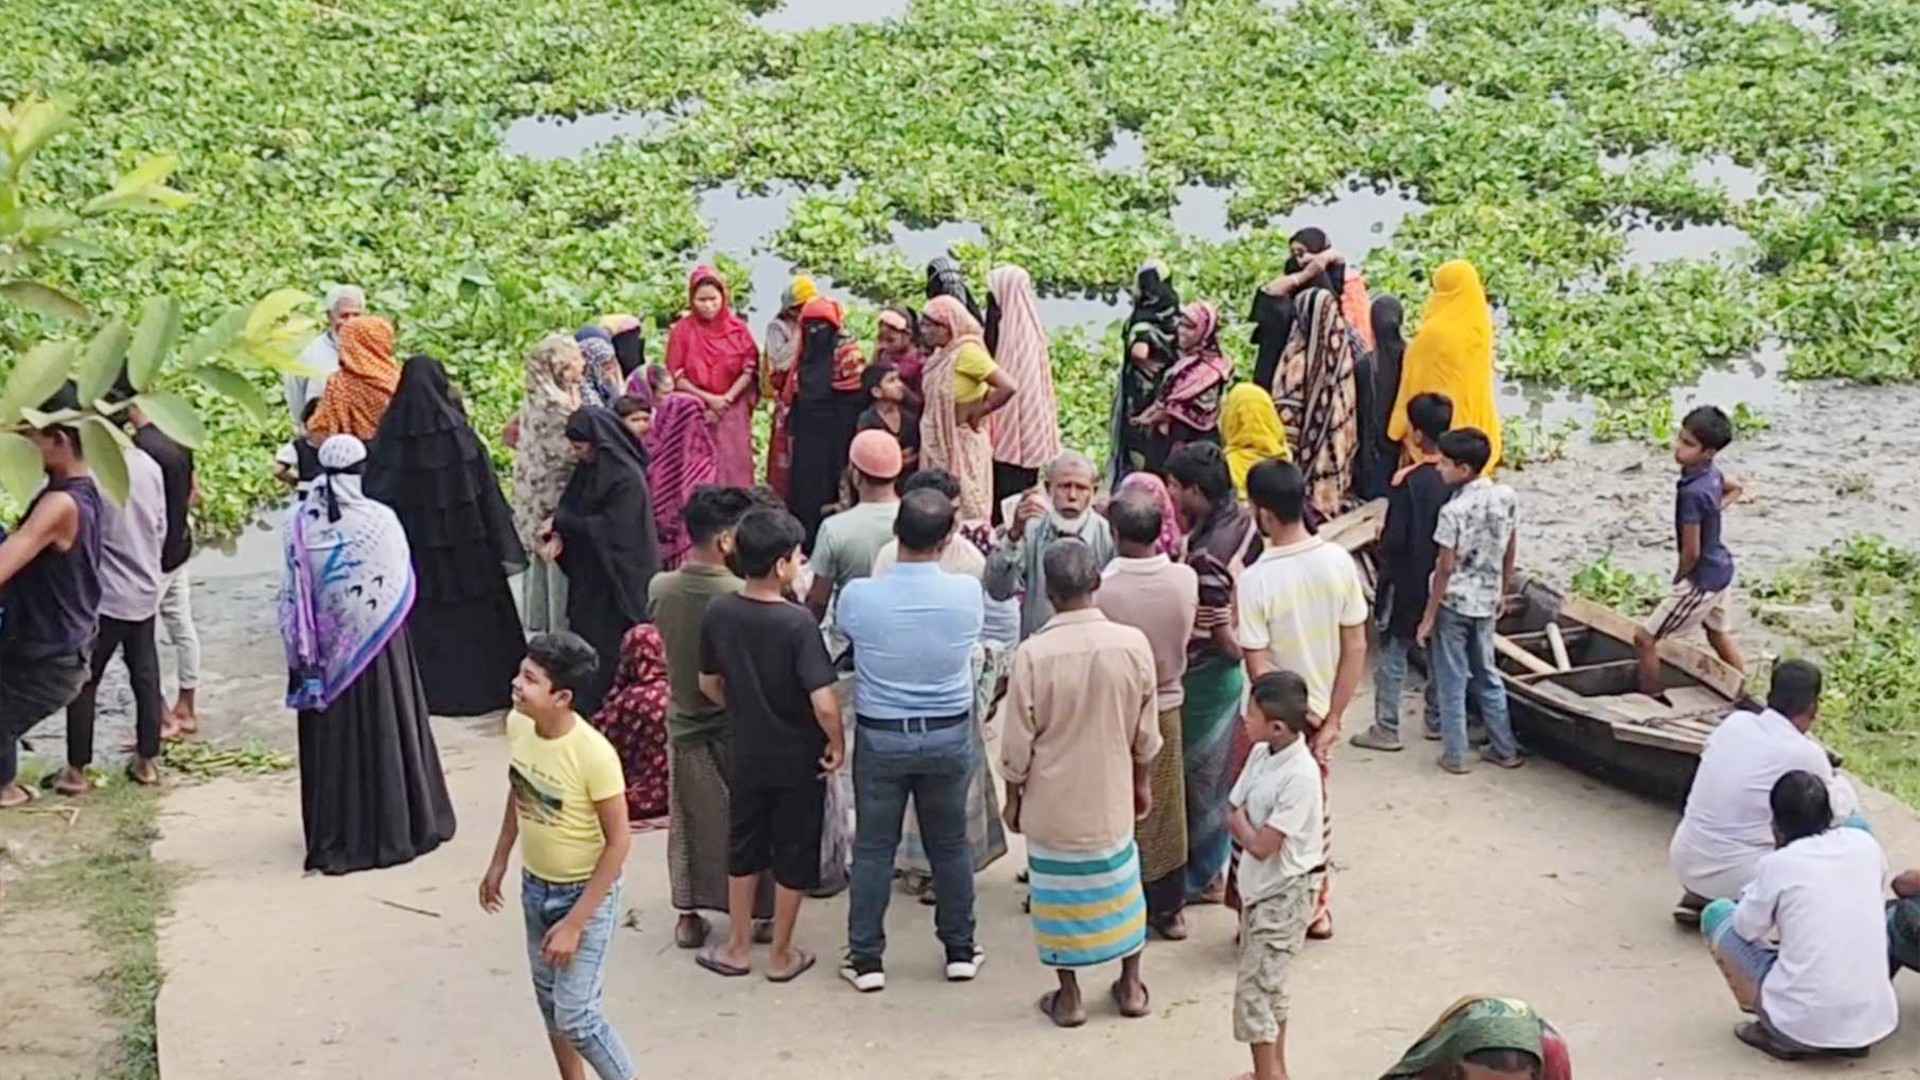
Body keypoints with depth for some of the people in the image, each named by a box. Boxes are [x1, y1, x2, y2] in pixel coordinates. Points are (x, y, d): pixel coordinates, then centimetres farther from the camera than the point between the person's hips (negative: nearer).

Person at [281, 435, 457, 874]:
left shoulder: (299, 522, -8)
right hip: (376, 643, -2)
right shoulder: (379, 520, -15)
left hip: (324, 648, 2)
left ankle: (332, 835, 18)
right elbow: (402, 587, -5)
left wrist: (302, 653, 5)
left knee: (331, 736, 11)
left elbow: (294, 596, -3)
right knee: (383, 731, 10)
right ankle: (395, 827, 19)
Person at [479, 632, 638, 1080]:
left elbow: (618, 842, -22)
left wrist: (574, 923, -21)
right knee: (548, 999, 19)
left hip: (586, 893, -7)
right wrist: (499, 861, 16)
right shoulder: (517, 725, -11)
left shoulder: (594, 755, -30)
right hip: (535, 886, 7)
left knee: (575, 1015, -4)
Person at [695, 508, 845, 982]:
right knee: (793, 856, 12)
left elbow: (709, 684, 4)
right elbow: (823, 703, -28)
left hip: (747, 755, 4)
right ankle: (781, 955, 24)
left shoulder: (718, 613, -9)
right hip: (799, 760, -4)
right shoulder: (797, 622, -25)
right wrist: (838, 743, -11)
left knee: (743, 848, 20)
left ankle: (737, 947, 31)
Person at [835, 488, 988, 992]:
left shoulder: (858, 596, -18)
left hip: (880, 737, -1)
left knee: (873, 848, 10)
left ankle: (866, 959, 17)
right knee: (950, 845, 16)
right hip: (949, 736, 1)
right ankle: (960, 950, 28)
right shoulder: (967, 593, -15)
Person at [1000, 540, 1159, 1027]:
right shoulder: (1133, 644, -13)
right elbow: (1145, 732, -1)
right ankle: (1131, 986, 30)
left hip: (1052, 800, -2)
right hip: (1110, 796, 2)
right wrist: (1142, 782, 14)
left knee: (1058, 891, 13)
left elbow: (1018, 741, -11)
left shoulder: (1033, 654, -20)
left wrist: (1013, 797, 4)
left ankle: (1069, 996, 22)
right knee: (1119, 883, 20)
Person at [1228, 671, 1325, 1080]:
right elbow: (1232, 817, 5)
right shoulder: (1260, 754, -2)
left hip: (1286, 891, -8)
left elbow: (1261, 845, -24)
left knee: (1253, 988, -5)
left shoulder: (1300, 775, -27)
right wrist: (1247, 827, -14)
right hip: (1258, 883, 8)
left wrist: (1240, 821, -7)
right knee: (1267, 984, 18)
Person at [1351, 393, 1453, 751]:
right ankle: (1438, 721, 27)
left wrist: (1381, 541, 0)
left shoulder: (1407, 481, -21)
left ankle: (1386, 729, 8)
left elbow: (1394, 540, -20)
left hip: (1409, 583, -5)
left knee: (1392, 654, 4)